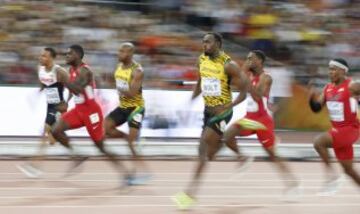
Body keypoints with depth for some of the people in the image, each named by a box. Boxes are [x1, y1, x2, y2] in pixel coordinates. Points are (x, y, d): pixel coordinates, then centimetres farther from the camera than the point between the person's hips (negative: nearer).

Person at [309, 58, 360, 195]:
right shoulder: (328, 88, 6)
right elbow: (316, 108, 8)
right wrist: (312, 96, -10)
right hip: (337, 130, 7)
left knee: (319, 142, -26)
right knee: (348, 170, 12)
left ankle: (331, 175, -14)